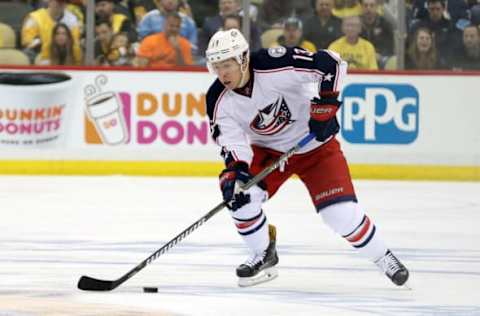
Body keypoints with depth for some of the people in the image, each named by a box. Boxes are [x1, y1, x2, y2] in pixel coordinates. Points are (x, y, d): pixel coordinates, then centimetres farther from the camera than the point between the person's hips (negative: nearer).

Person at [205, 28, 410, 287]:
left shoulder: (275, 66, -31)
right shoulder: (219, 101, -17)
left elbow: (332, 63, -28)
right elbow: (232, 143, -20)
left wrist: (325, 103, -30)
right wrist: (235, 170, -39)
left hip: (314, 144, -4)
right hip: (268, 150, 4)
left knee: (342, 214, -14)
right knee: (237, 191, -20)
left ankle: (383, 258, 11)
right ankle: (263, 255, 2)